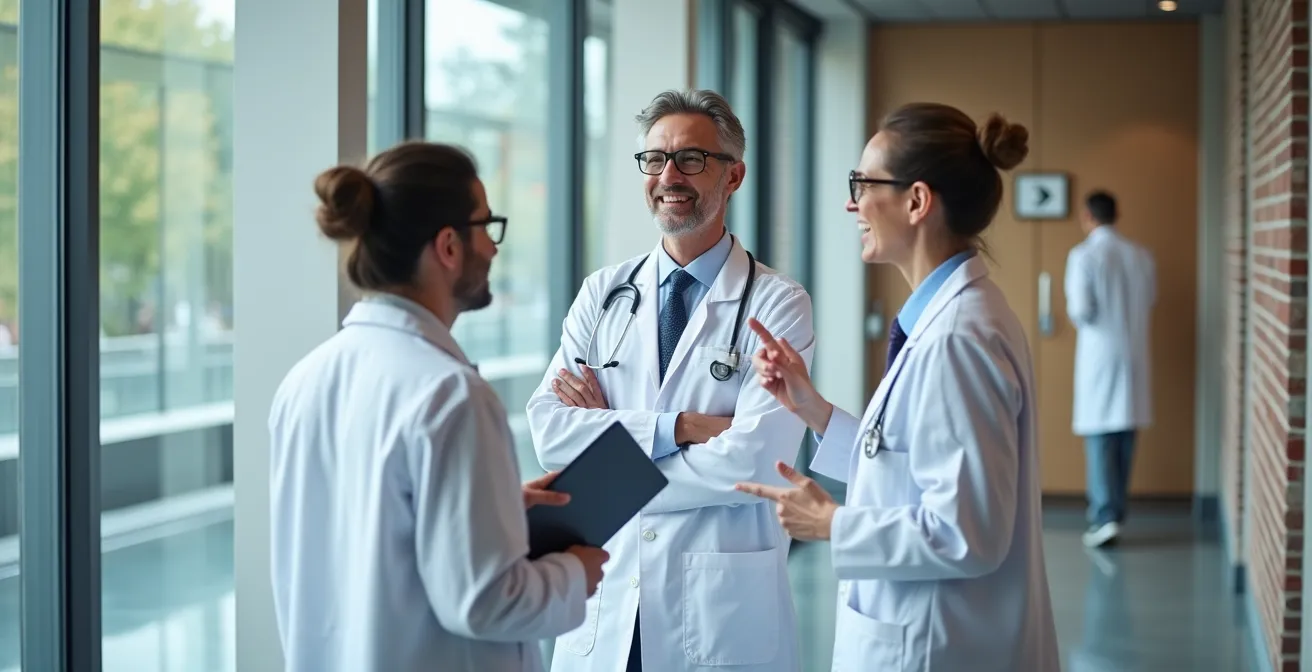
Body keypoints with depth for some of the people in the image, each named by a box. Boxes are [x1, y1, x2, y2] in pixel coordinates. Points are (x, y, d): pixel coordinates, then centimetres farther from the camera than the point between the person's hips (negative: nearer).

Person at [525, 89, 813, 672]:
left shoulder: (777, 305, -4)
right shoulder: (603, 294, 7)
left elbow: (753, 461, -16)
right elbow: (548, 432, -4)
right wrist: (677, 427, -16)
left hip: (724, 609, -3)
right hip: (604, 603, 3)